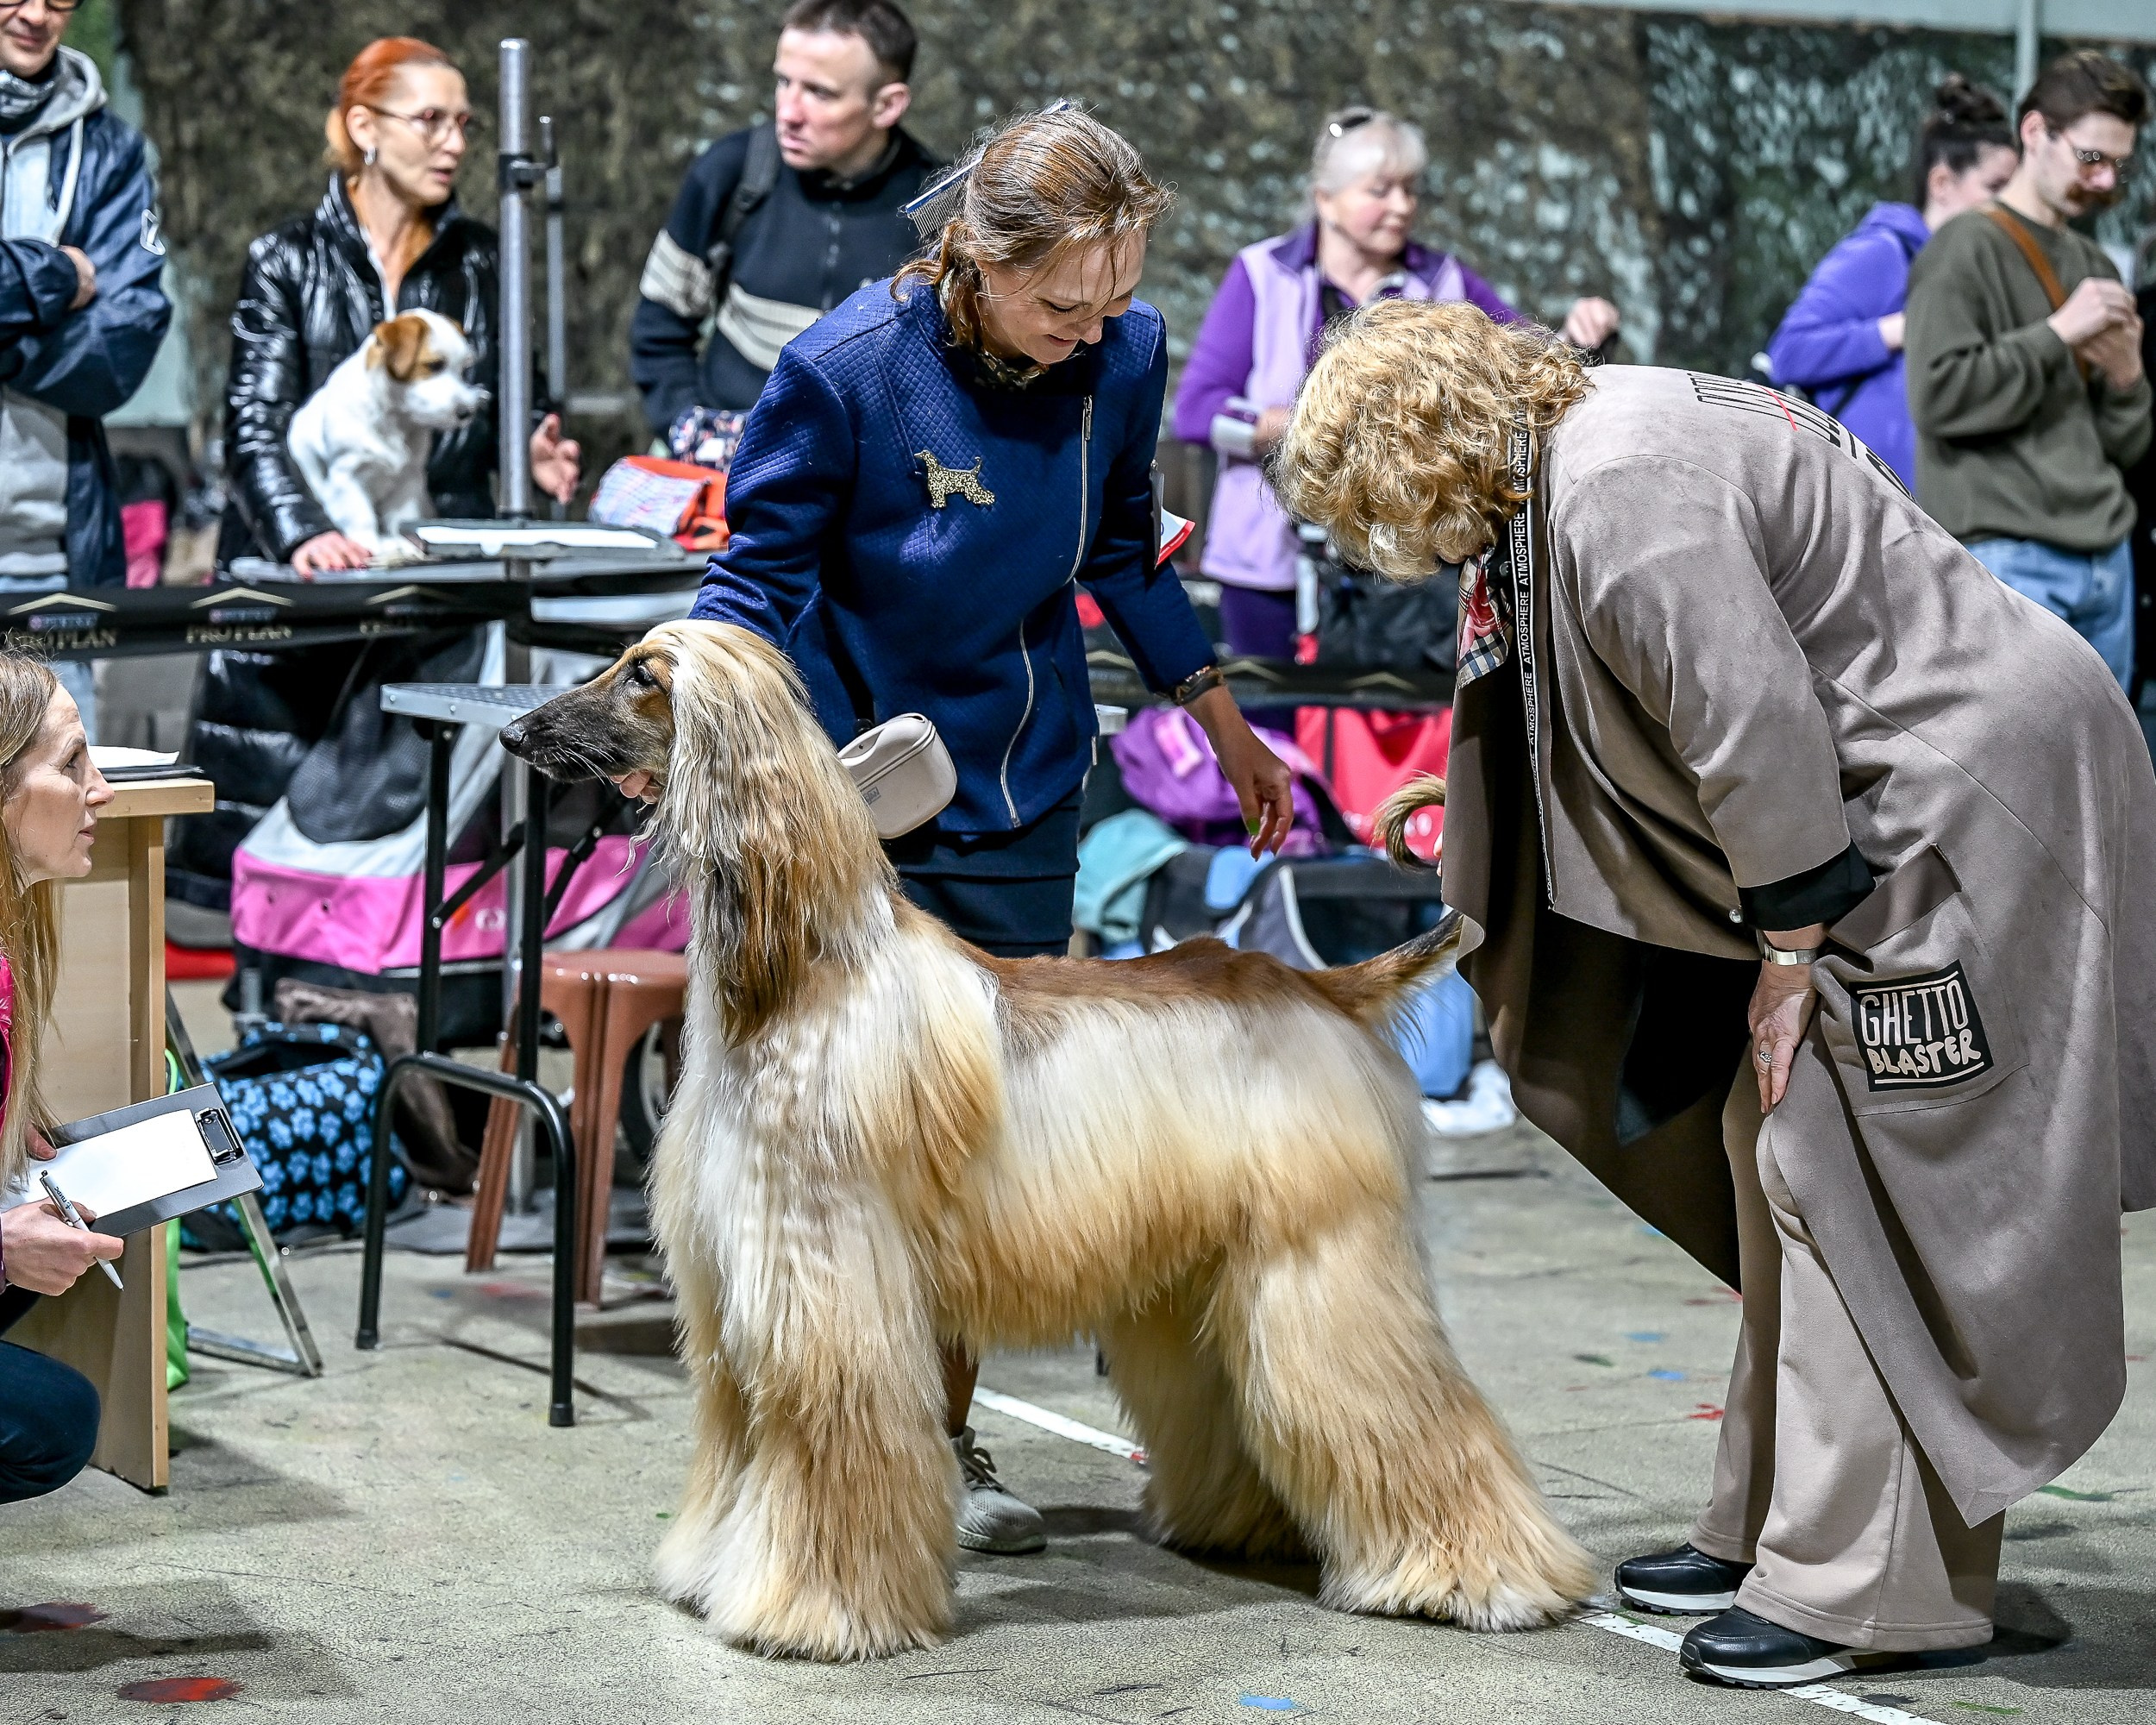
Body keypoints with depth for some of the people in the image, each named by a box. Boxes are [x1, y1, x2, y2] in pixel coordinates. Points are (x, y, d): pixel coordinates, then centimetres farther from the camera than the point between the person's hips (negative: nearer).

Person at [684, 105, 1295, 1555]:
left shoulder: (1123, 353, -9)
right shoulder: (846, 369, -22)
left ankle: (943, 1437, 22)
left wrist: (1225, 722, 15)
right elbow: (761, 580, -9)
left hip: (1024, 788, 4)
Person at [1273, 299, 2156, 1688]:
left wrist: (1790, 952, -16)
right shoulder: (1567, 463, 10)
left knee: (1839, 1182, -9)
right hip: (1892, 797, 11)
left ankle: (1878, 1587, -4)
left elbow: (1757, 727, -24)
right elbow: (1705, 718, 17)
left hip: (1970, 793, -11)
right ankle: (1776, 1530, 22)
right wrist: (1458, 807, 16)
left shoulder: (1621, 491, -22)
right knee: (1772, 1151, 13)